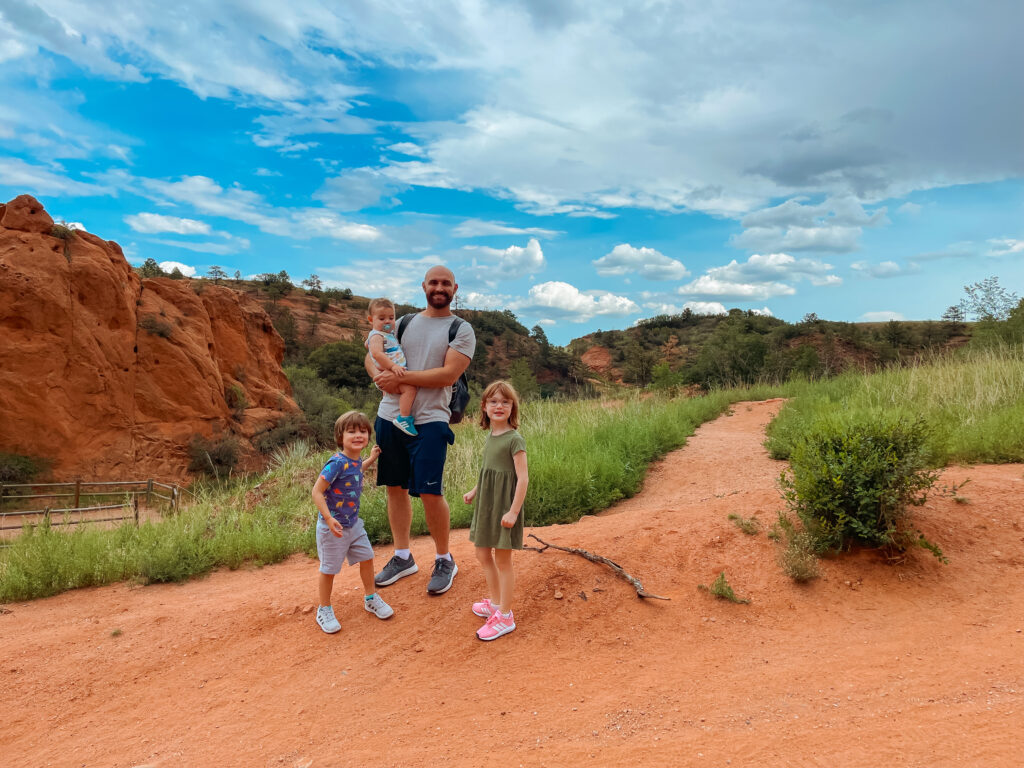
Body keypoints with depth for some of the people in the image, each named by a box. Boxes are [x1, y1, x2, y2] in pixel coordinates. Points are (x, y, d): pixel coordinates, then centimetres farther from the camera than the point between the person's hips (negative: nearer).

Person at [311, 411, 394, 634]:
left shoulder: (355, 460, -1)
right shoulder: (337, 463, -26)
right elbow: (317, 491, -25)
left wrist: (371, 459, 24)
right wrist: (329, 519, -32)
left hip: (353, 523, 8)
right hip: (332, 527, -7)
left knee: (367, 558, 15)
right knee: (329, 569, 8)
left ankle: (371, 599, 35)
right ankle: (324, 610, 28)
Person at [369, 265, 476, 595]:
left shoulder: (461, 329, 0)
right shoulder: (404, 323, 15)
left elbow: (449, 374, -12)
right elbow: (372, 355, 14)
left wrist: (401, 377, -14)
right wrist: (380, 376, -9)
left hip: (429, 421, -5)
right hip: (390, 417, 5)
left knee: (430, 492, -7)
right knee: (395, 487, 12)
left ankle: (444, 560, 15)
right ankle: (403, 557, 28)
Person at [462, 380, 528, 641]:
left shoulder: (515, 439, -17)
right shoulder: (490, 436, 7)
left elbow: (523, 477, -20)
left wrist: (514, 511, -23)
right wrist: (474, 491, 28)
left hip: (504, 503, -8)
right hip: (486, 502, 8)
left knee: (502, 559, 1)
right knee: (483, 554, 17)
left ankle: (504, 616, 14)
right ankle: (494, 602, 36)